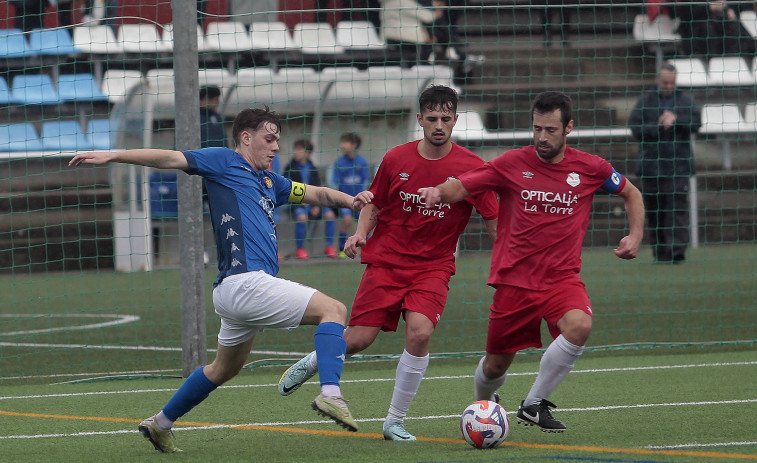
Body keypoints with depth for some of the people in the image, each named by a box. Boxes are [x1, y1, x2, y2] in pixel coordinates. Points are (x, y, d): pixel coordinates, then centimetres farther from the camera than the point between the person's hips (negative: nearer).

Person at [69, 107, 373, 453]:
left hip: (237, 289, 10)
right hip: (247, 281, -10)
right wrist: (112, 156, -12)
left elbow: (314, 193, 29)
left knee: (224, 368, 23)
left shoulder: (268, 181, 26)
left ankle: (160, 424, 33)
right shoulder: (225, 162, 2)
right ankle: (330, 393, -31)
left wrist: (349, 200, 9)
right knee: (333, 310, -13)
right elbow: (170, 159, -4)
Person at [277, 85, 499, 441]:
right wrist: (360, 233, -5)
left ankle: (395, 421, -6)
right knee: (359, 339, -6)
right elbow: (374, 204, 13)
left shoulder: (470, 167, -6)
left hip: (433, 267, -1)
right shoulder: (396, 159, -1)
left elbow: (494, 222, -3)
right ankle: (310, 364, 30)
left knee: (419, 332, -24)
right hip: (386, 260, 1)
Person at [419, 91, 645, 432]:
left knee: (579, 326, -31)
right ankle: (482, 404, 44)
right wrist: (438, 192, -26)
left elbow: (631, 194, 17)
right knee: (496, 366, 6)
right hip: (514, 278, 0)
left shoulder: (590, 168, 0)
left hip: (562, 278, 0)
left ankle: (533, 405, -12)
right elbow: (460, 187, -4)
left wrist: (635, 235, 3)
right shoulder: (512, 164, -3)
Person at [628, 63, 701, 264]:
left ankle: (677, 249, -18)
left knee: (678, 208, -12)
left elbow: (696, 122, -1)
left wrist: (675, 119, -13)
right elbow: (635, 126, -3)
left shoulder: (685, 100, 11)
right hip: (651, 165, 1)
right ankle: (659, 252, 9)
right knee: (654, 210, 2)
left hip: (678, 164, -1)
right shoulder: (645, 101, 8)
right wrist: (660, 128, -12)